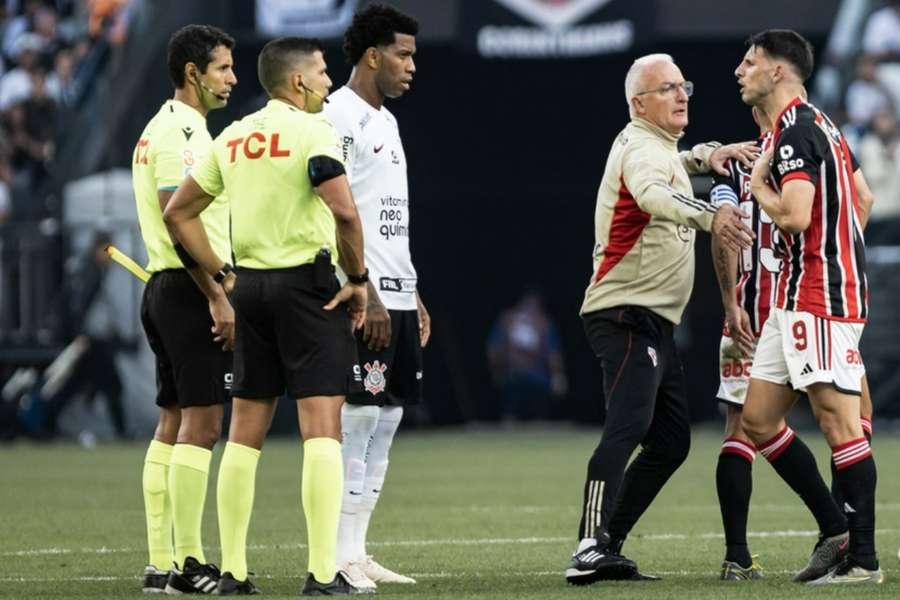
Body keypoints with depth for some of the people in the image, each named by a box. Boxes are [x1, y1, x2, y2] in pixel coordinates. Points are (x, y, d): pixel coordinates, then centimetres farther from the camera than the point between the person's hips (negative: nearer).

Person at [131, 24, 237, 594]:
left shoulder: (165, 129, 19)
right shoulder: (180, 133, -14)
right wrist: (218, 297, -22)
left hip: (165, 290, 11)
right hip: (190, 290, -11)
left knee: (174, 425, 9)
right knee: (203, 424, -10)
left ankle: (160, 563, 10)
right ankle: (189, 563, -11)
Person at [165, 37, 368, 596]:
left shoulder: (233, 137, 12)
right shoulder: (312, 131, -10)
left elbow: (180, 212, 17)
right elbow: (345, 213, -22)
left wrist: (222, 274, 16)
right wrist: (358, 279, -9)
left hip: (251, 284, 7)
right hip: (309, 283, -7)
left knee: (245, 432, 11)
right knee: (322, 427, -7)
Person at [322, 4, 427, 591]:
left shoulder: (386, 121, 19)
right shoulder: (339, 117, -11)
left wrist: (414, 296, 20)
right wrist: (367, 295, -21)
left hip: (397, 298, 10)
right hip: (363, 300, -10)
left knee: (386, 422, 9)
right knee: (356, 421, -9)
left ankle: (358, 550, 12)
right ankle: (339, 558, -7)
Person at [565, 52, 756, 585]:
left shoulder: (657, 146, 19)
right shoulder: (641, 148, -12)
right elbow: (654, 193, -36)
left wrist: (706, 156, 23)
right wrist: (710, 216, -55)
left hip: (654, 322, 11)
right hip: (627, 315, -11)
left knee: (671, 442, 11)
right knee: (629, 426, -25)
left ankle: (606, 548, 11)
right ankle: (591, 549, -35)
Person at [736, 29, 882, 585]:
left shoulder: (796, 130, -14)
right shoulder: (821, 126, 18)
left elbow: (794, 215, -25)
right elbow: (860, 198, 27)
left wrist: (758, 183, -7)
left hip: (819, 296, -11)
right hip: (797, 297, 11)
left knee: (839, 421, -9)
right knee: (759, 419, 10)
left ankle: (863, 559, -8)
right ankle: (836, 530, 13)